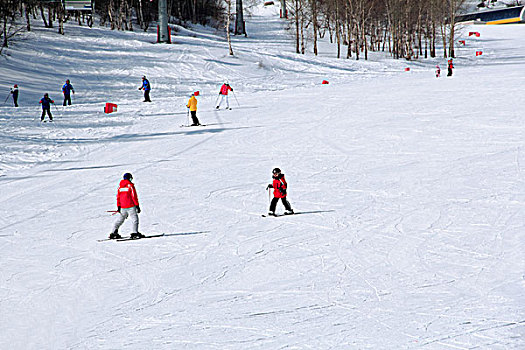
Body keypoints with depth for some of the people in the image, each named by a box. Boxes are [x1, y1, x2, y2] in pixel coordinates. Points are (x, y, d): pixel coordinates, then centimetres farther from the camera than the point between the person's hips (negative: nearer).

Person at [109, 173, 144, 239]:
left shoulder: (120, 186, 10)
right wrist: (137, 205, -7)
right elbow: (134, 196, -9)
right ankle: (135, 232, -17)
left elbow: (118, 197, 12)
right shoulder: (130, 185, -6)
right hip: (131, 206, -6)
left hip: (123, 207, 6)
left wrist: (118, 206, 16)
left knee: (120, 219, 15)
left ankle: (114, 232, 14)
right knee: (135, 219, -5)